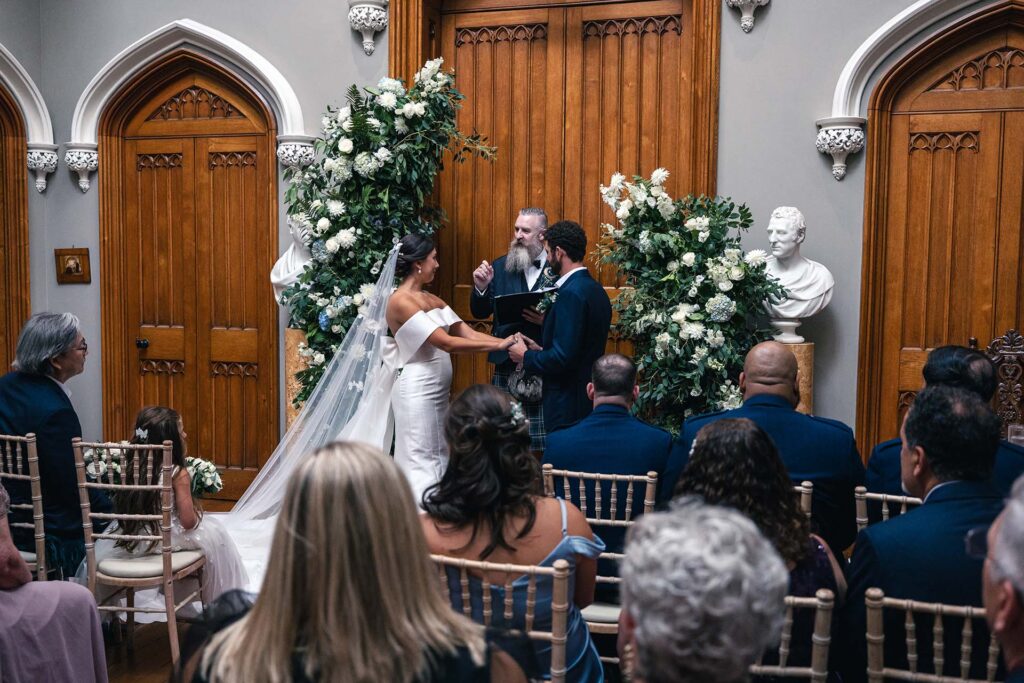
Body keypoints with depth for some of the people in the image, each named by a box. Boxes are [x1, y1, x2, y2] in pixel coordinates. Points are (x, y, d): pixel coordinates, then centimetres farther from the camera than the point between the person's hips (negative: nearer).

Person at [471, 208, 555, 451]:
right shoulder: (500, 267, 8)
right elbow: (480, 313, 9)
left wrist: (547, 320, -19)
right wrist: (481, 287, -9)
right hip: (507, 364, 3)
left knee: (547, 444, 0)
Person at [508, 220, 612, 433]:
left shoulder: (571, 294, -19)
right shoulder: (596, 289, 10)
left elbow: (563, 358, -23)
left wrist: (525, 356, -7)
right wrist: (541, 350, 11)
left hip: (568, 406, -9)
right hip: (589, 399, 9)